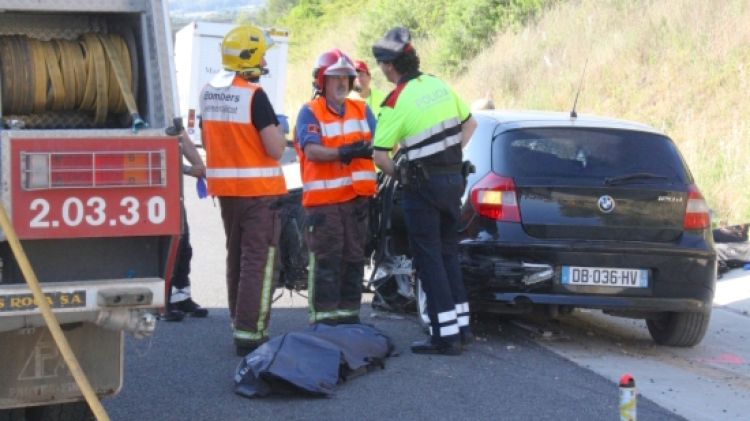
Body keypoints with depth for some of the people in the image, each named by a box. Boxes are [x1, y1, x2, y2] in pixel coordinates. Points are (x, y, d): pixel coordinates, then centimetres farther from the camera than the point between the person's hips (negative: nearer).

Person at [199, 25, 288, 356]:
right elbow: (275, 149, -18)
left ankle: (240, 326, 25)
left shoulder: (208, 93, 6)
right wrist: (279, 130, 1)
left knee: (236, 259, 17)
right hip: (259, 190, -7)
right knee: (258, 263, -3)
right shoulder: (254, 95, -17)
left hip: (225, 188, 7)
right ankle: (250, 335, -4)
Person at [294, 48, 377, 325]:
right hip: (323, 199, -5)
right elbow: (311, 151, -16)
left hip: (358, 197, 5)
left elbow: (377, 143, 3)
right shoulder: (310, 113, -2)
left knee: (354, 259, 12)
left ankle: (349, 311, 21)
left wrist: (368, 149, -20)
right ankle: (324, 316, -4)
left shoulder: (362, 110, 14)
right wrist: (342, 152, -31)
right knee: (327, 260, -7)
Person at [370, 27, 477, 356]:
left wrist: (398, 175, 1)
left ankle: (446, 335, -2)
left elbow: (379, 156, -16)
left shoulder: (397, 101, -16)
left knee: (429, 258, -1)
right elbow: (470, 124, 16)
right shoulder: (439, 85, 6)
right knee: (448, 252, 17)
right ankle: (461, 325, 21)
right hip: (453, 178, 7)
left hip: (423, 184, -7)